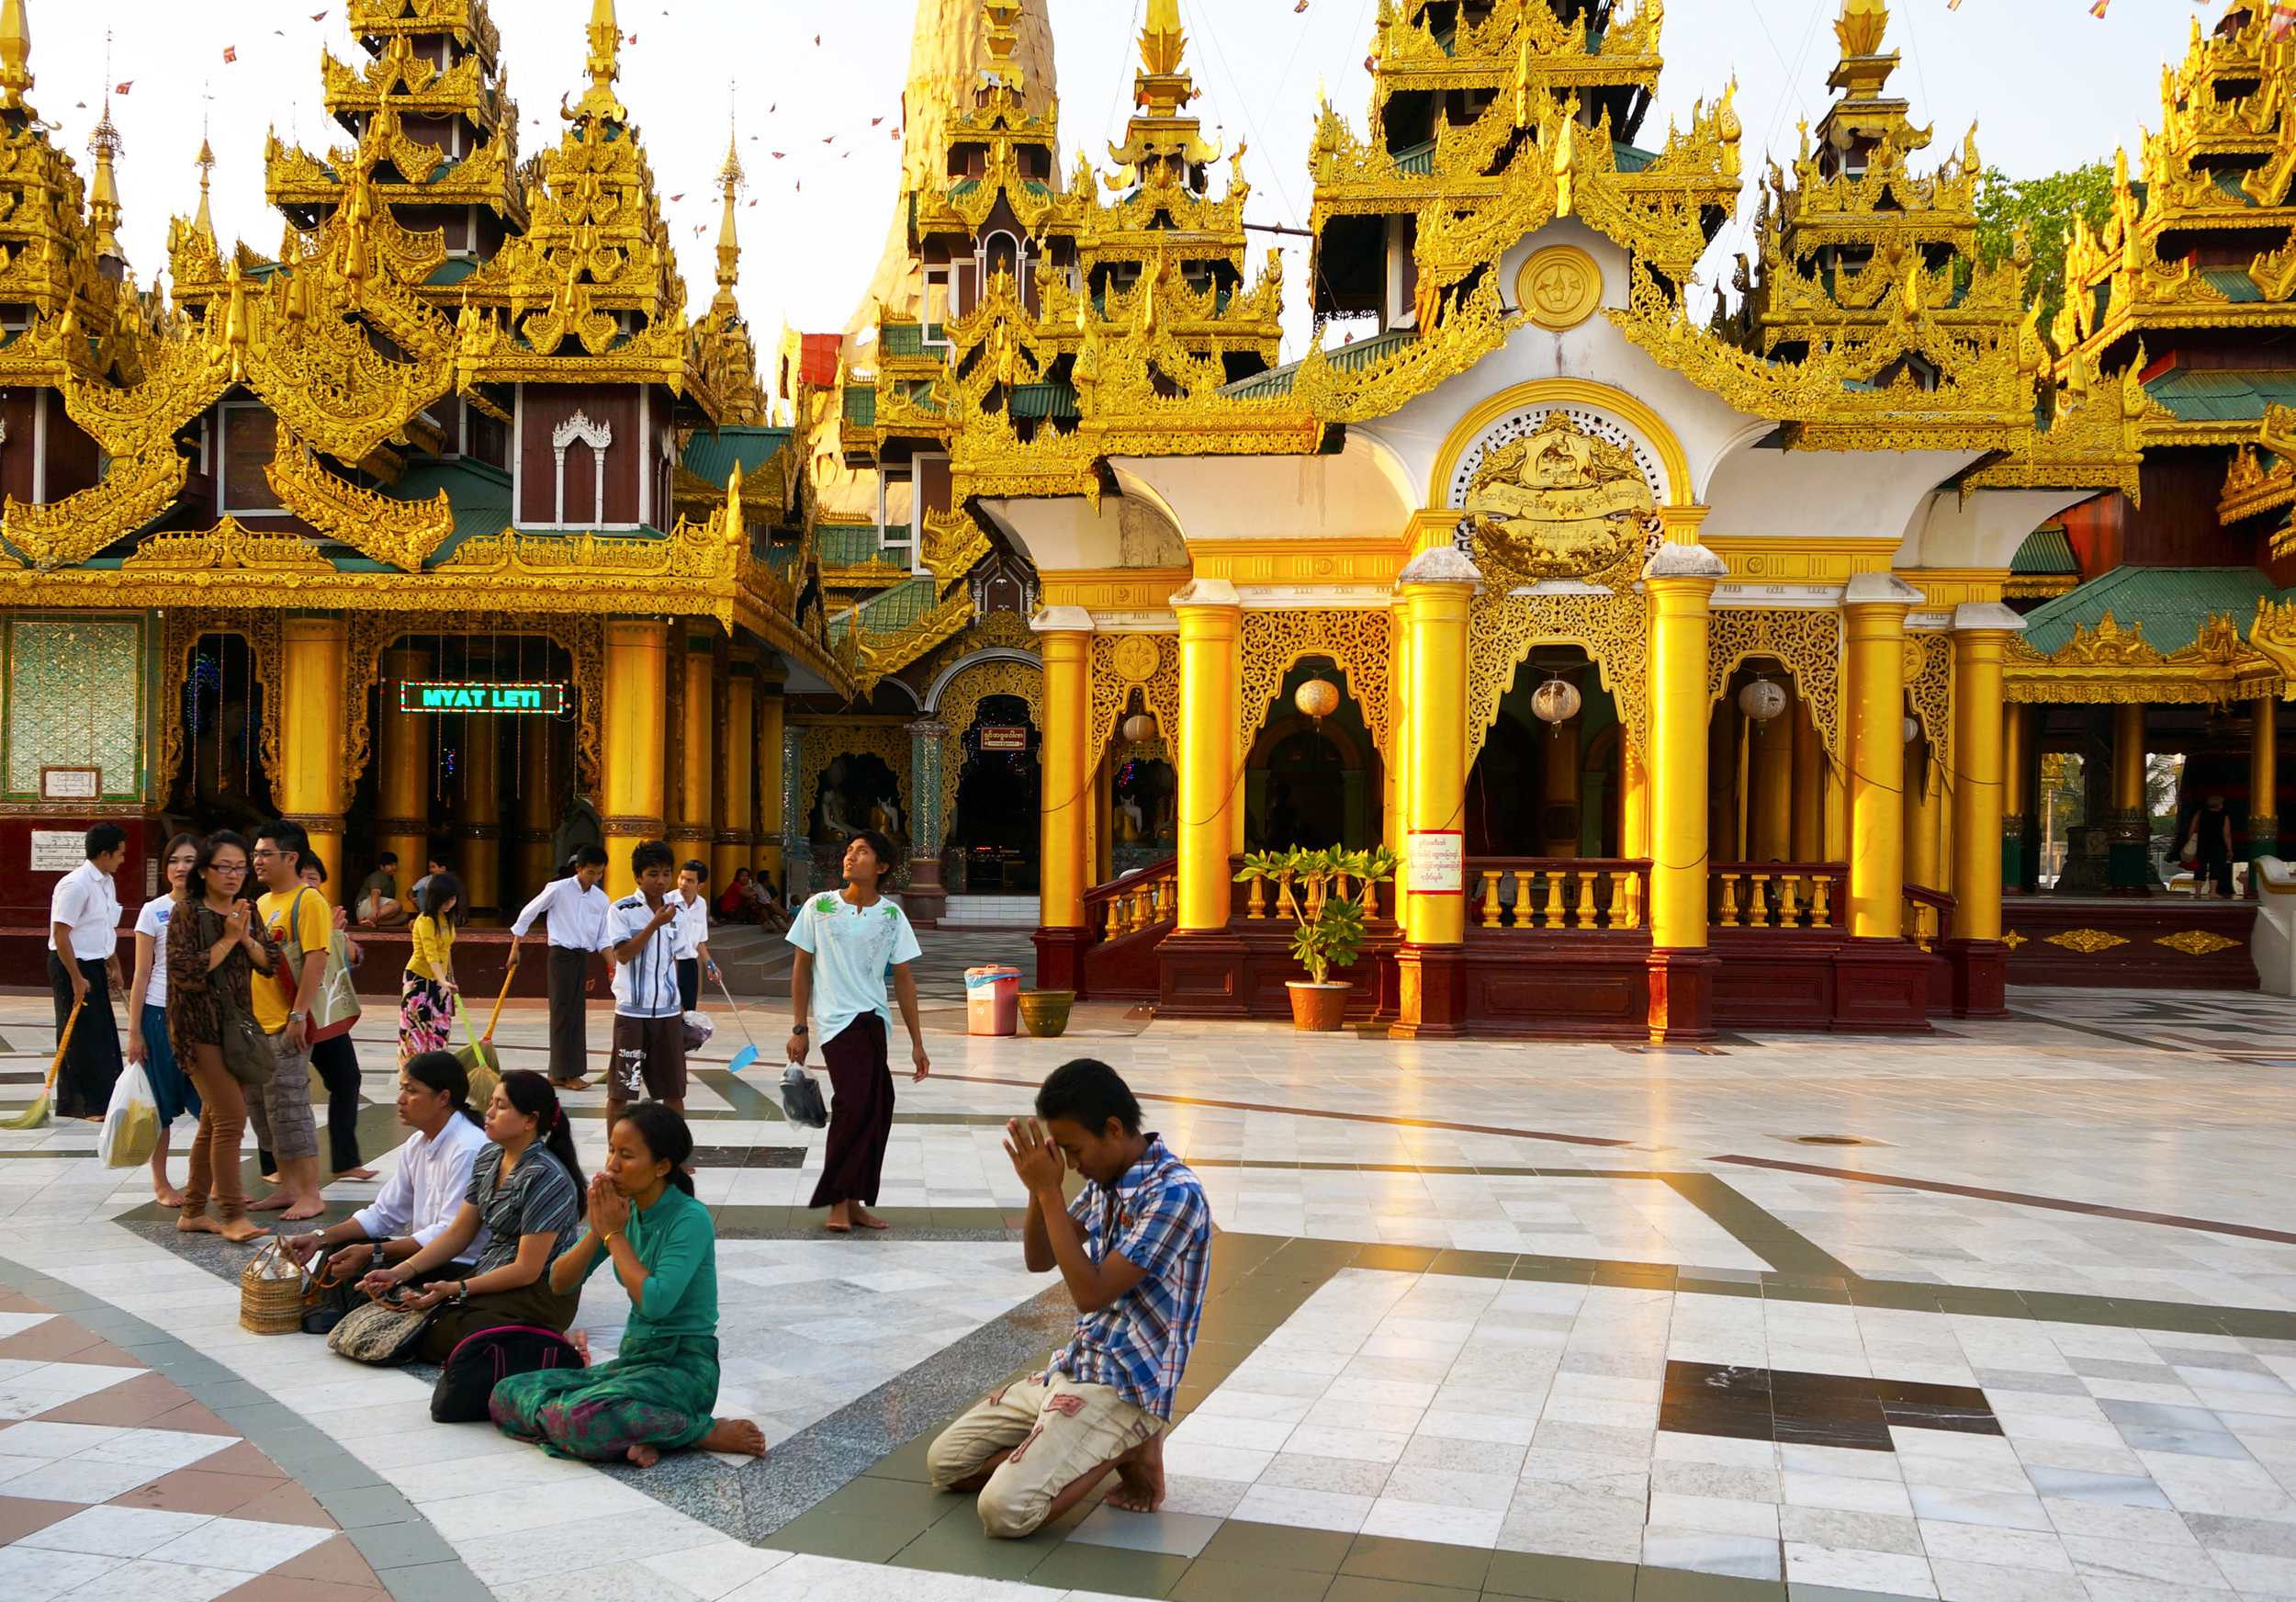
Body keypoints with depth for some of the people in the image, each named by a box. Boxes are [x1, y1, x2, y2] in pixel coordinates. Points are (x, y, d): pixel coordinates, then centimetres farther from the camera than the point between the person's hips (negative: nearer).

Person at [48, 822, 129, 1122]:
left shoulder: (107, 883, 10)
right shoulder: (76, 885, -19)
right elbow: (60, 934, -21)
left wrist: (114, 968, 18)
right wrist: (76, 978, -20)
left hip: (95, 965, 9)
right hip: (71, 965, -9)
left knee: (104, 1035, 11)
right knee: (81, 1037, -4)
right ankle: (92, 1105, 0)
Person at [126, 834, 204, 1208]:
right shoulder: (154, 911, 0)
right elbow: (142, 975, 0)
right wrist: (134, 1031, -3)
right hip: (162, 1014, -2)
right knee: (163, 1103, 4)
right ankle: (160, 1182, 17)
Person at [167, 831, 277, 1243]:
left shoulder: (247, 912, 11)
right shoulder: (188, 913, -8)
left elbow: (270, 965, 6)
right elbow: (185, 972, -17)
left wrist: (247, 938, -10)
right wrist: (228, 939, -16)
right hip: (199, 1027, -7)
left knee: (214, 1121, 12)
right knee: (232, 1116, -13)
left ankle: (193, 1211, 22)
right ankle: (231, 1216, -8)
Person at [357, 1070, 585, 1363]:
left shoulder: (545, 1177, -19)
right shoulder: (489, 1157, 7)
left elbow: (527, 1269, -19)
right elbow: (458, 1233, 10)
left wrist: (456, 1289, -21)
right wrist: (401, 1272, -1)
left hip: (541, 1292, -8)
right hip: (489, 1274, 8)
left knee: (432, 1341, -25)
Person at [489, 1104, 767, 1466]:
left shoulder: (691, 1219, -16)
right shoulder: (623, 1210, 5)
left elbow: (656, 1301, -27)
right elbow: (559, 1282, 6)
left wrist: (614, 1233, -15)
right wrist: (597, 1230, -11)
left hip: (683, 1367, -8)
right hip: (633, 1358, 8)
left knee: (580, 1418, -33)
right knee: (506, 1395, -4)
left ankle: (708, 1433, -14)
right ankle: (638, 1434, -14)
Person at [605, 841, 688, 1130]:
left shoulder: (677, 909, 9)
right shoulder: (621, 910, -4)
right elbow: (623, 954, -14)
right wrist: (655, 924, -19)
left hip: (668, 1012, 4)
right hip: (631, 1011, -4)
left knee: (674, 1090, 7)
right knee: (620, 1090, 1)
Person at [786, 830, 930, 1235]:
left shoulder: (891, 916, 5)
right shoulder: (819, 907, 2)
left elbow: (903, 980, 9)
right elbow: (801, 969, 8)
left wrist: (917, 1043, 7)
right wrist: (799, 1029, 4)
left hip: (876, 1021, 3)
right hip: (837, 1020, -3)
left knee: (877, 1110, 0)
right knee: (855, 1104, -17)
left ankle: (855, 1201, 13)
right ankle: (839, 1201, -5)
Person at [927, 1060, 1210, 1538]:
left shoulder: (1173, 1194, -21)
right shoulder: (1106, 1181, 6)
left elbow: (1091, 1294, -24)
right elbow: (1039, 1260, 12)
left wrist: (1049, 1191, -22)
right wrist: (1038, 1188, -6)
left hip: (1126, 1388, -9)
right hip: (1071, 1368, 9)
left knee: (1004, 1510, -23)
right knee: (945, 1463, 10)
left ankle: (1127, 1452, -1)